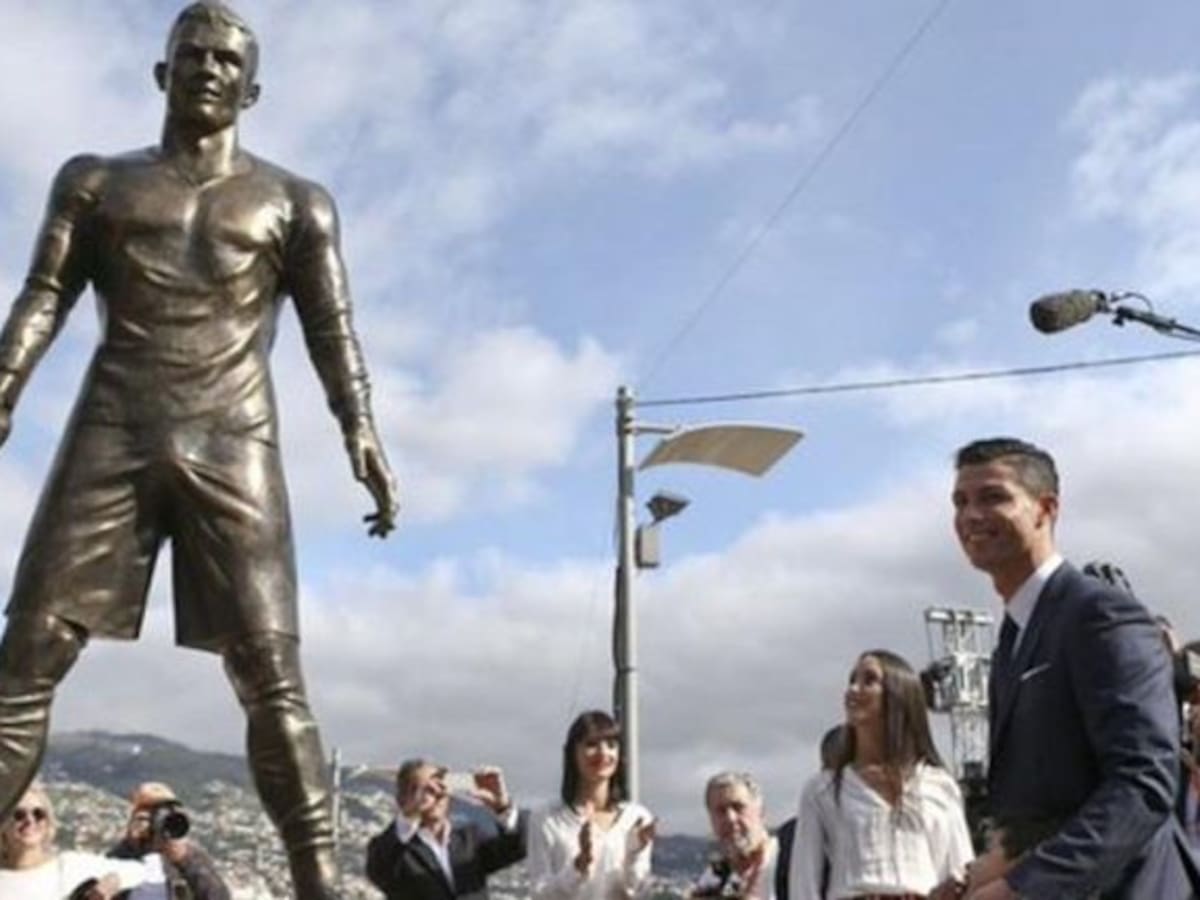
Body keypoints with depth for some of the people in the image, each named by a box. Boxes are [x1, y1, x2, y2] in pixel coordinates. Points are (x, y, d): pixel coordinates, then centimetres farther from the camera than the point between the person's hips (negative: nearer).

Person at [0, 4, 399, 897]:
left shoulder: (294, 203, 16)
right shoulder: (95, 181, 20)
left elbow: (332, 327, 6)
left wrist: (361, 430, -10)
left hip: (234, 445, -1)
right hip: (112, 434, 2)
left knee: (271, 676, -9)